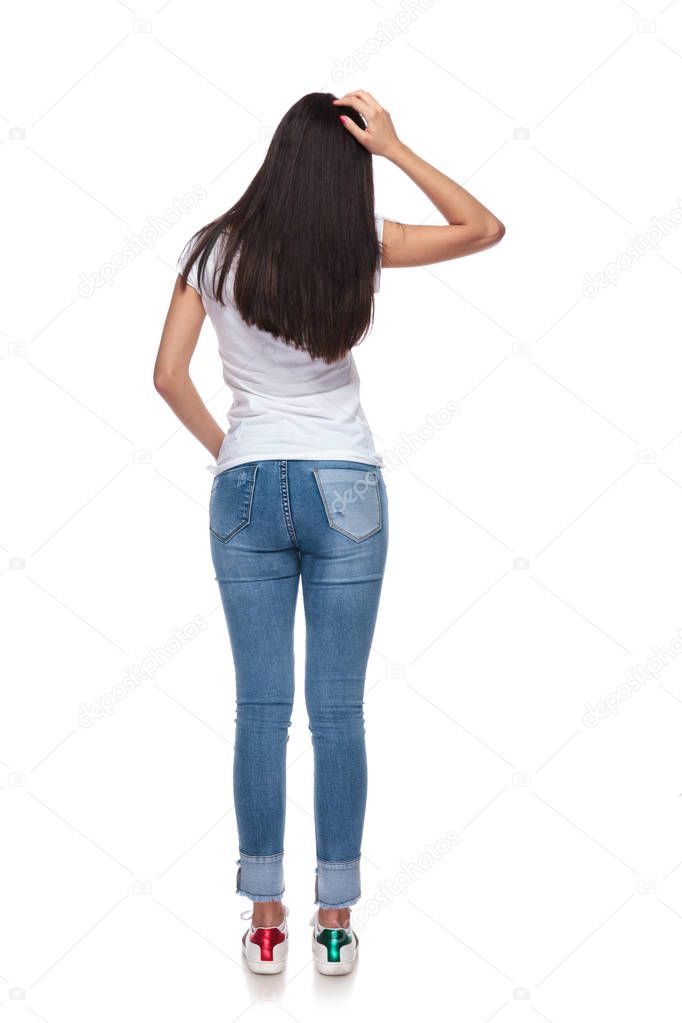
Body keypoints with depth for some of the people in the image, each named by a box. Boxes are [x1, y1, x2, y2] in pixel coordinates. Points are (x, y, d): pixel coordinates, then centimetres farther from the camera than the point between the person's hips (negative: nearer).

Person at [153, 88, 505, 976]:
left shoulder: (216, 250, -1)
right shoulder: (362, 249, -5)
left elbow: (169, 376, -1)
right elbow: (484, 227, 5)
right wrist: (394, 147, 0)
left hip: (247, 487, 1)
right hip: (346, 491, -1)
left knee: (261, 709, 6)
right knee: (338, 710, 4)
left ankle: (265, 919, 11)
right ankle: (336, 919, 11)